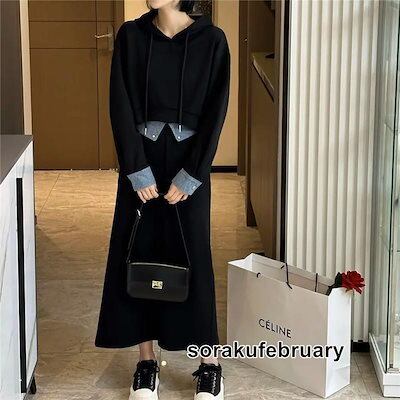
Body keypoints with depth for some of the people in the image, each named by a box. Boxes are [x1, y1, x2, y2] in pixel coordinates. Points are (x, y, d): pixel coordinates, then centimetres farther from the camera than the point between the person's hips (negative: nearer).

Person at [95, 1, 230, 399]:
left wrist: (189, 177, -12)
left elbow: (215, 112, -7)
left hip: (188, 164, -2)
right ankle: (146, 359, 17)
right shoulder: (131, 35, -1)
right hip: (141, 162, 2)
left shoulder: (211, 40, -6)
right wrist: (137, 171, -11)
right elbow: (121, 106, -4)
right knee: (138, 256, 5)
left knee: (192, 258, 2)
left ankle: (209, 363, 14)